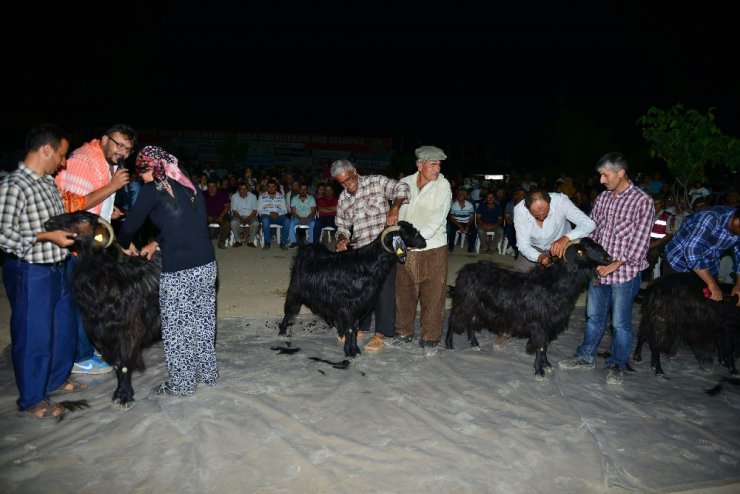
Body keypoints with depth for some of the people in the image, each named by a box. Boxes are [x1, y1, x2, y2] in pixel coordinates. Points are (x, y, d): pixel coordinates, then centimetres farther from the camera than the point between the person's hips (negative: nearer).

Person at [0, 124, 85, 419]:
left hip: (56, 269, 9)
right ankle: (31, 401, 22)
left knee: (64, 328, 20)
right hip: (30, 273, -9)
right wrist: (47, 236, -21)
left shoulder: (48, 182, 8)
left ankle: (56, 380, 40)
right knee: (33, 337, 5)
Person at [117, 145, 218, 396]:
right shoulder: (189, 186, 13)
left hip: (179, 271, -7)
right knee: (202, 322, 18)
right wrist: (156, 243, 30)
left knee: (177, 328, 9)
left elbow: (131, 225, -1)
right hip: (206, 265, 7)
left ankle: (182, 384, 22)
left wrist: (126, 245, 19)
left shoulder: (153, 189, -6)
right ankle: (207, 373, 32)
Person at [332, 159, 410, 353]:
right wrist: (342, 238, -6)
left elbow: (401, 188, -14)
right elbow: (342, 226, 16)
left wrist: (394, 208, -31)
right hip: (359, 251, 5)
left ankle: (380, 334, 7)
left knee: (384, 289, -2)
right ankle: (359, 326, 27)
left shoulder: (376, 182, -3)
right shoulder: (342, 200, 11)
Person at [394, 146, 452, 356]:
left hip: (433, 249, -3)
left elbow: (437, 217, -16)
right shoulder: (404, 183, 4)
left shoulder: (443, 185, -6)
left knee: (433, 295, 1)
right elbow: (396, 212, 10)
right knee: (403, 292, 12)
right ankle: (404, 332, 29)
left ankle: (429, 338, 16)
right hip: (406, 250, 3)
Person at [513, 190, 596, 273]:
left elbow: (589, 224, -32)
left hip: (561, 247, -1)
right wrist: (539, 257, -39)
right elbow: (523, 244, -20)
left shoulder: (560, 201, -28)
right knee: (520, 270, -14)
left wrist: (566, 238, -48)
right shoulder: (519, 210, -24)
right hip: (535, 249, 1)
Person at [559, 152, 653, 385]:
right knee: (594, 317, 15)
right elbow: (591, 229, 14)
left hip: (625, 272, -5)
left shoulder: (642, 201, -9)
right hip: (598, 270, 5)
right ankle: (585, 357, 28)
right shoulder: (603, 198, 8)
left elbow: (639, 240, -13)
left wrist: (614, 265, -17)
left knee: (620, 322, 6)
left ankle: (617, 365, 21)